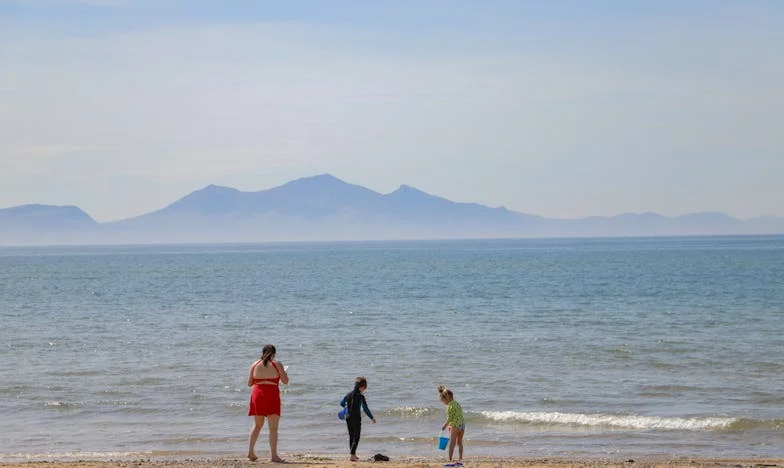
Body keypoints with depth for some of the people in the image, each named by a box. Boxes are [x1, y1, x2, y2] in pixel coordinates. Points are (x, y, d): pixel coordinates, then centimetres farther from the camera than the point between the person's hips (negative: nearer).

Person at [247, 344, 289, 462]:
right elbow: (285, 381, -1)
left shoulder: (255, 365, 6)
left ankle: (250, 450, 9)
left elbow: (249, 383, 8)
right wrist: (283, 371, 18)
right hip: (272, 396, -3)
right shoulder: (277, 364, -2)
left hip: (257, 394, 4)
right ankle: (273, 455, -6)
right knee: (273, 427, -1)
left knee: (257, 425, 18)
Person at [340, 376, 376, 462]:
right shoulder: (361, 397, -14)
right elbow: (366, 409, -14)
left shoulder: (349, 394, 4)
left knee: (351, 436, 16)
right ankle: (353, 455, -11)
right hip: (356, 418, -6)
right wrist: (372, 418, -4)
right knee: (356, 437, -1)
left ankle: (353, 454, 24)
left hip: (348, 418, 6)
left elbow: (342, 403, 17)